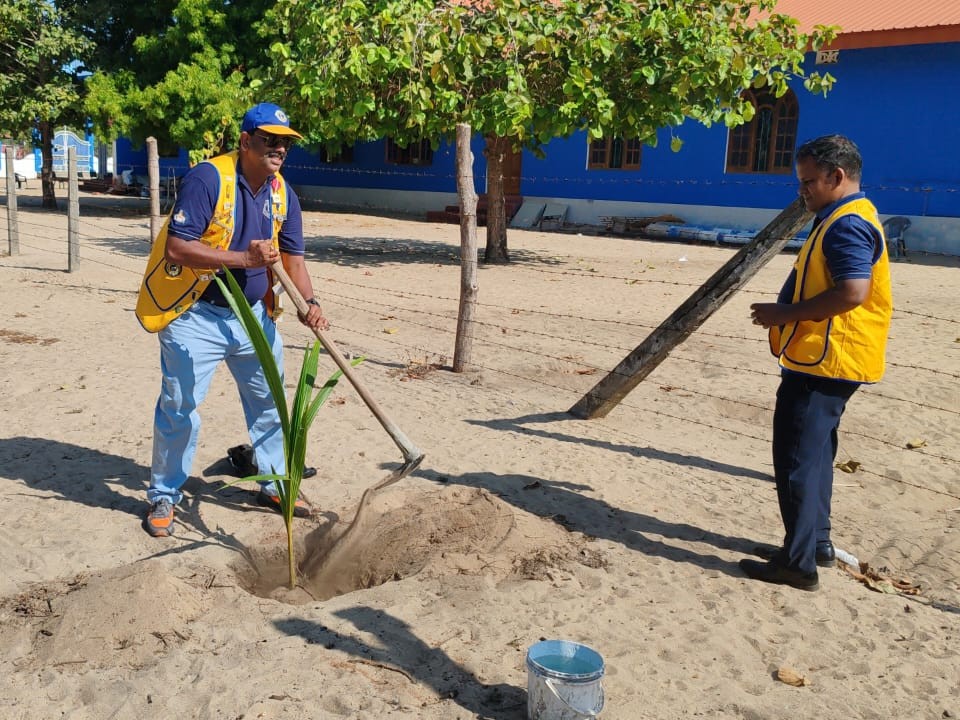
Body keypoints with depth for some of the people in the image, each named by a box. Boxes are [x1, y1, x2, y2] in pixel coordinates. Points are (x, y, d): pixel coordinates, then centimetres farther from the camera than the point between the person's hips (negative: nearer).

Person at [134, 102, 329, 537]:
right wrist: (244, 258, -30)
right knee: (179, 408, -2)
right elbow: (177, 247, -23)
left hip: (254, 315, 6)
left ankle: (274, 485, 30)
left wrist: (309, 303, -10)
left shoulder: (282, 193, 4)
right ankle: (164, 497, 16)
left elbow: (292, 256, 7)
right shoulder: (208, 178, -17)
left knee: (268, 402, 14)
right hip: (196, 315, -6)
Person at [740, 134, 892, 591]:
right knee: (813, 455, 19)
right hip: (822, 361, 11)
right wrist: (786, 312, 13)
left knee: (798, 459, -7)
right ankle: (817, 542, 31)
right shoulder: (841, 219, 18)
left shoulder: (848, 224, -16)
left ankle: (798, 563, -1)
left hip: (822, 364, -11)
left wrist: (786, 314, -19)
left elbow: (852, 293, -27)